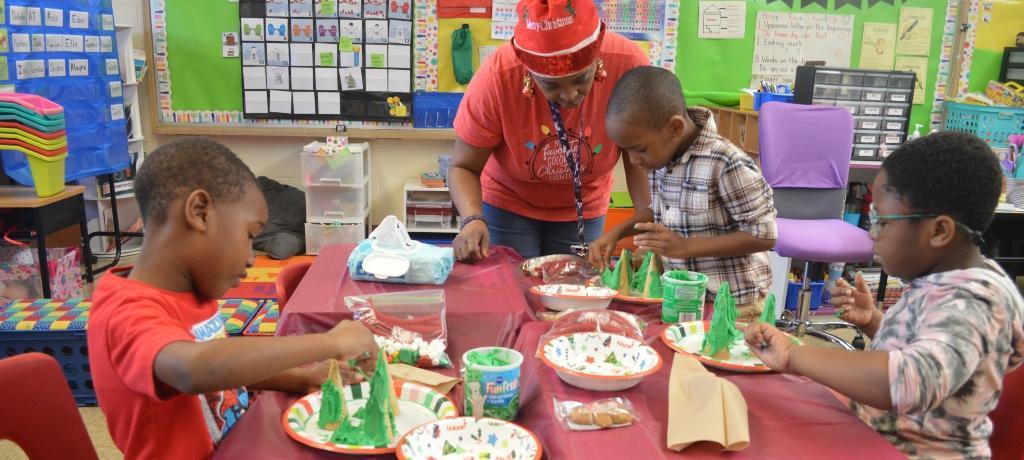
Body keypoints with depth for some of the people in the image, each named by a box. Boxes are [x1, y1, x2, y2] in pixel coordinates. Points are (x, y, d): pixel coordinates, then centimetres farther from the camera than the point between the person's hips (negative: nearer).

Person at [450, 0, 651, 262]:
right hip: (508, 205, -1)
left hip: (584, 212, 2)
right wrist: (473, 219, -37)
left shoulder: (628, 65, -26)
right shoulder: (496, 77, -29)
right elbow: (463, 168, -19)